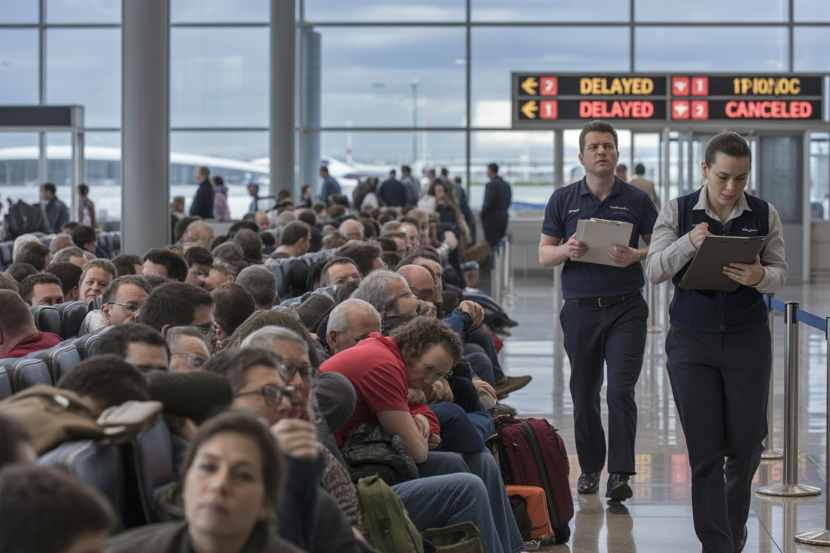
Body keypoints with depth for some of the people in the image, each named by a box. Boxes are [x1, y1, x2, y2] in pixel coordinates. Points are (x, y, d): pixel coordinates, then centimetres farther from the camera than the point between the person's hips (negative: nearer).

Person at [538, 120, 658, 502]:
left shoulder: (637, 200, 3)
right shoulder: (563, 199, 6)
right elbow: (544, 254, 7)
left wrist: (635, 255, -16)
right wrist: (567, 250, -15)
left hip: (625, 308, -2)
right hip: (581, 309, 2)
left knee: (621, 391, -12)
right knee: (583, 394, 9)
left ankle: (620, 474, -11)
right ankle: (590, 467, 25)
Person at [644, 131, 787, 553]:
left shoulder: (764, 215, 1)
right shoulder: (677, 211, -1)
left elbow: (780, 273, 1)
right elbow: (654, 269, -7)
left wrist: (759, 276, -22)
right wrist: (689, 243, -25)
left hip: (747, 339, 1)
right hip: (691, 342, -1)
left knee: (746, 442, 7)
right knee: (705, 450, -1)